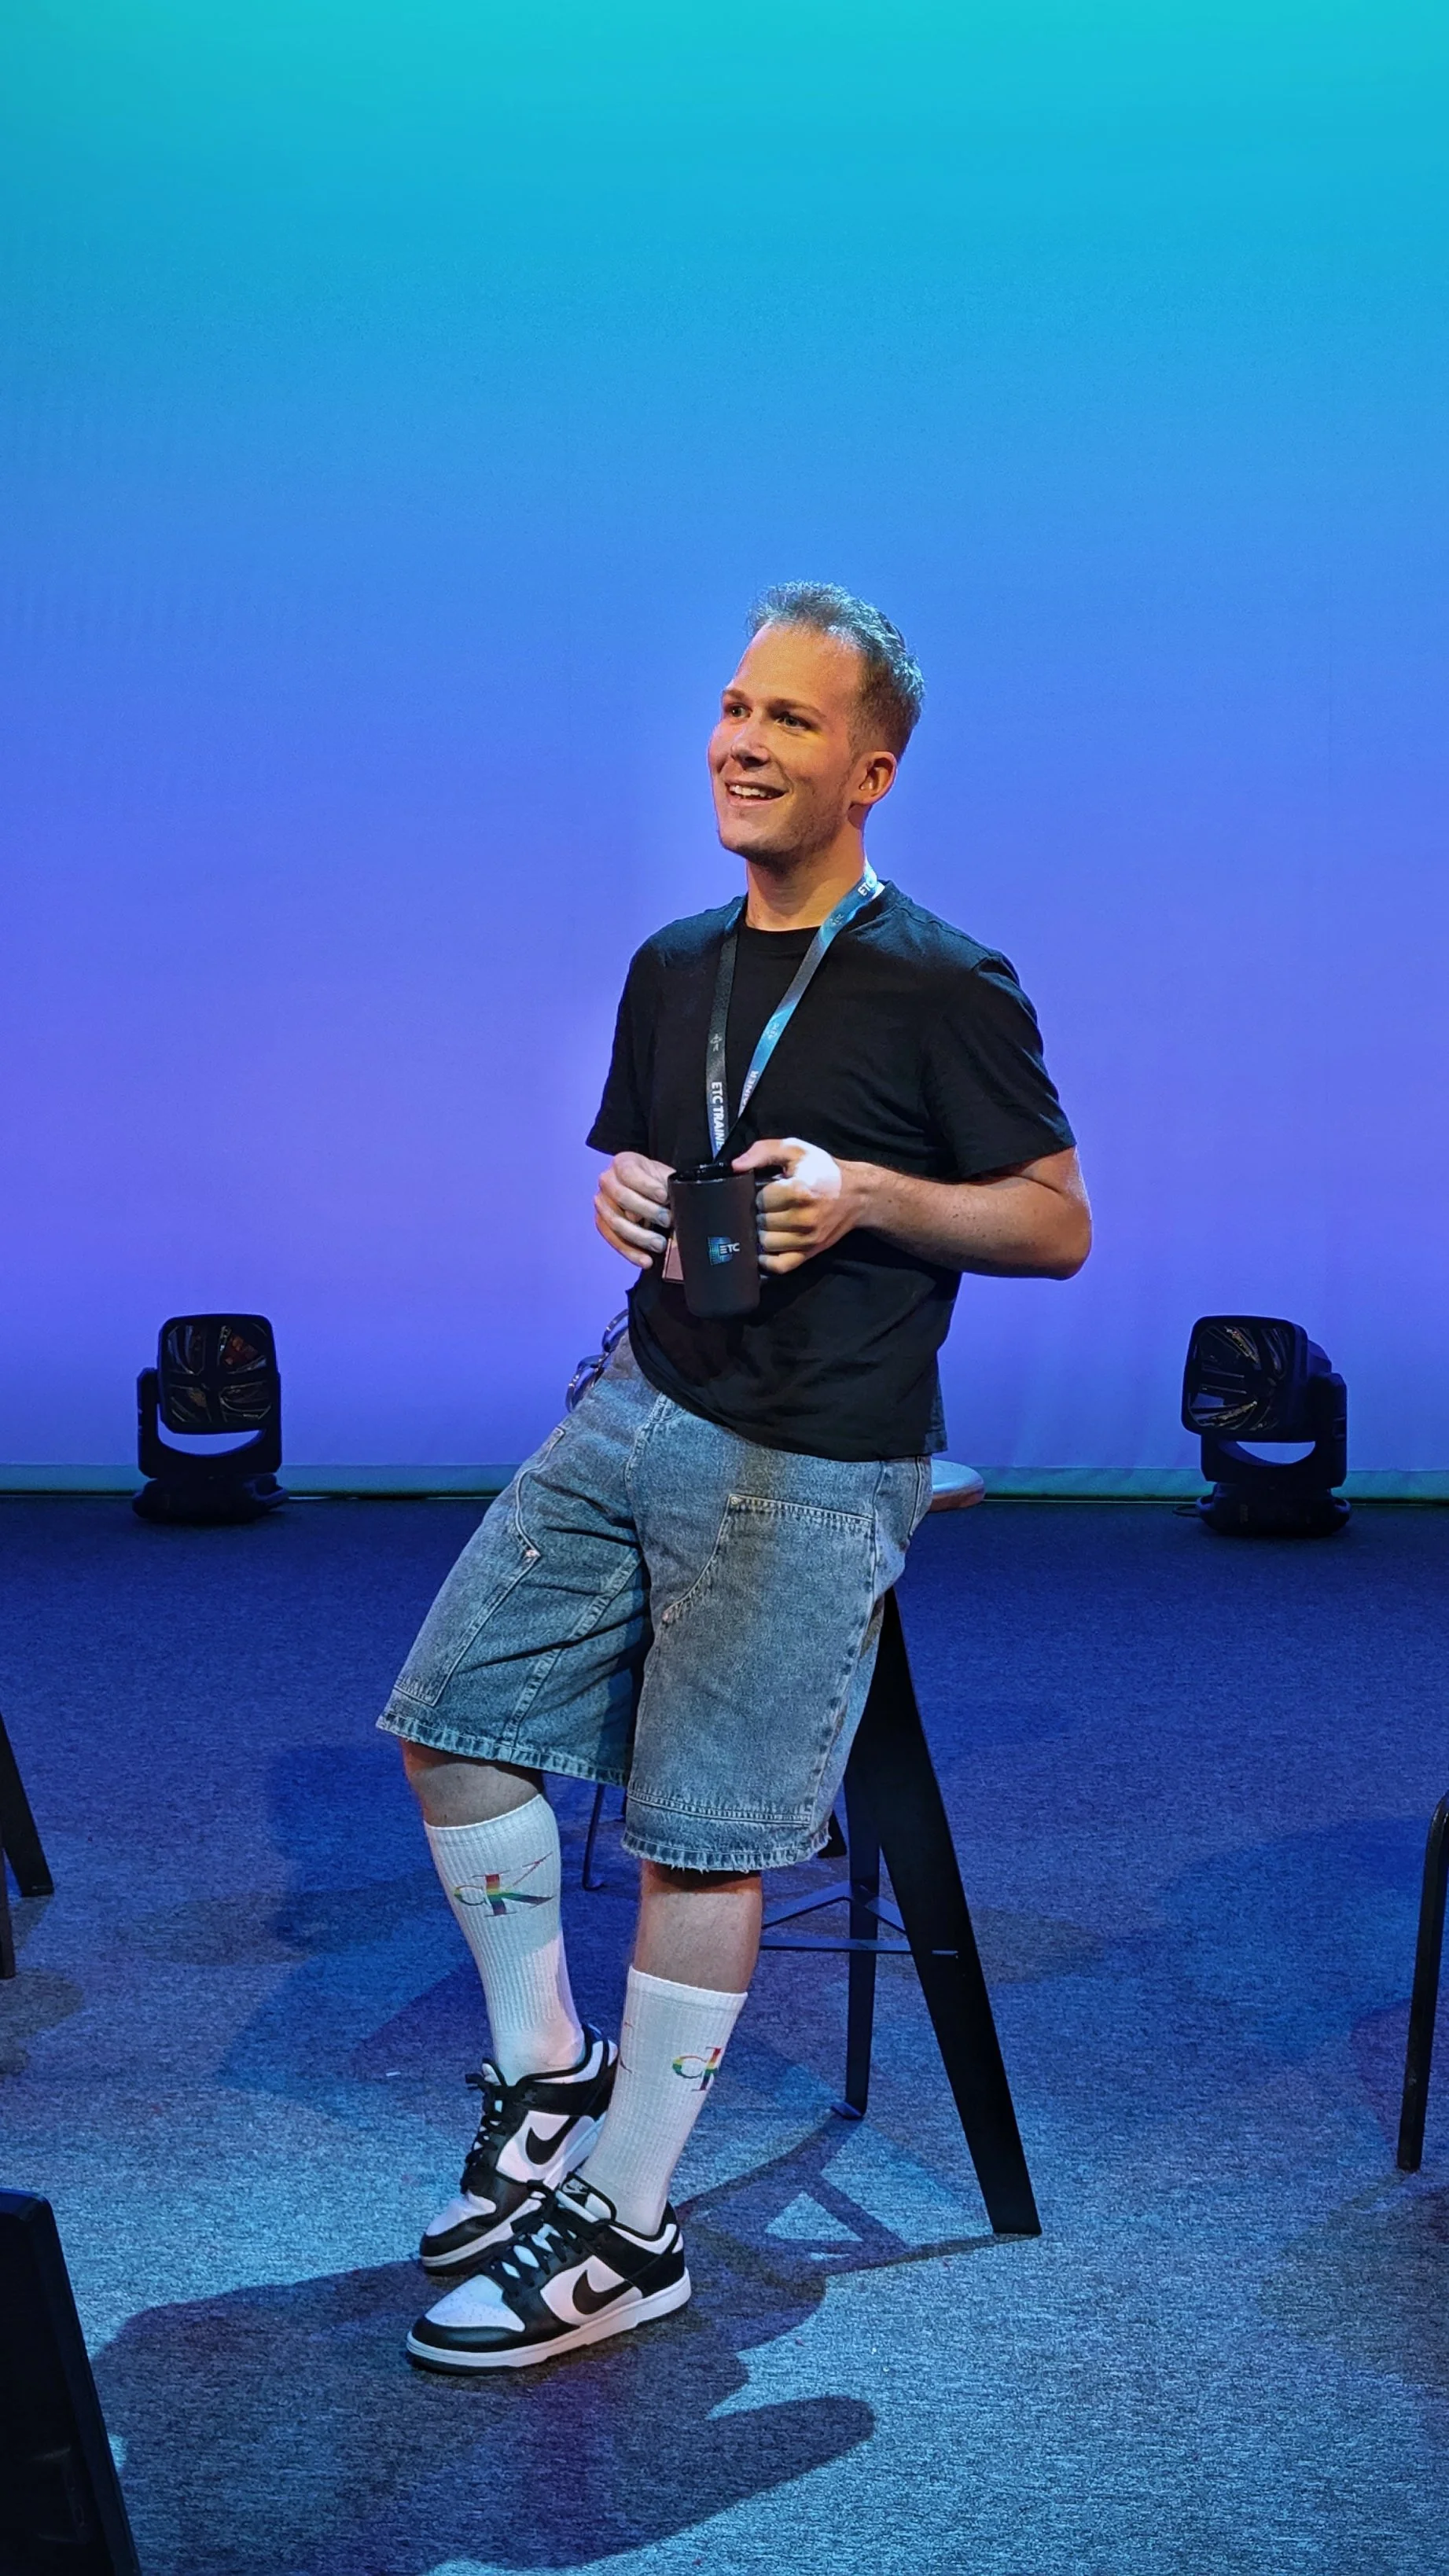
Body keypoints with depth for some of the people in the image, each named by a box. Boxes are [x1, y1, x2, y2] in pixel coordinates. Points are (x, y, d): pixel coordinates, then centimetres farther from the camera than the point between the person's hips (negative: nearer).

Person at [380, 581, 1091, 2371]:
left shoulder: (944, 988, -8)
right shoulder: (672, 968, 12)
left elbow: (1058, 1226, -5)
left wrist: (867, 1193, -20)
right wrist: (623, 1197, 0)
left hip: (812, 1475, -7)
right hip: (637, 1408, 7)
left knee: (701, 1841, -4)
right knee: (455, 1720, 2)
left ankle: (624, 2236, 9)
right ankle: (545, 2074, 22)